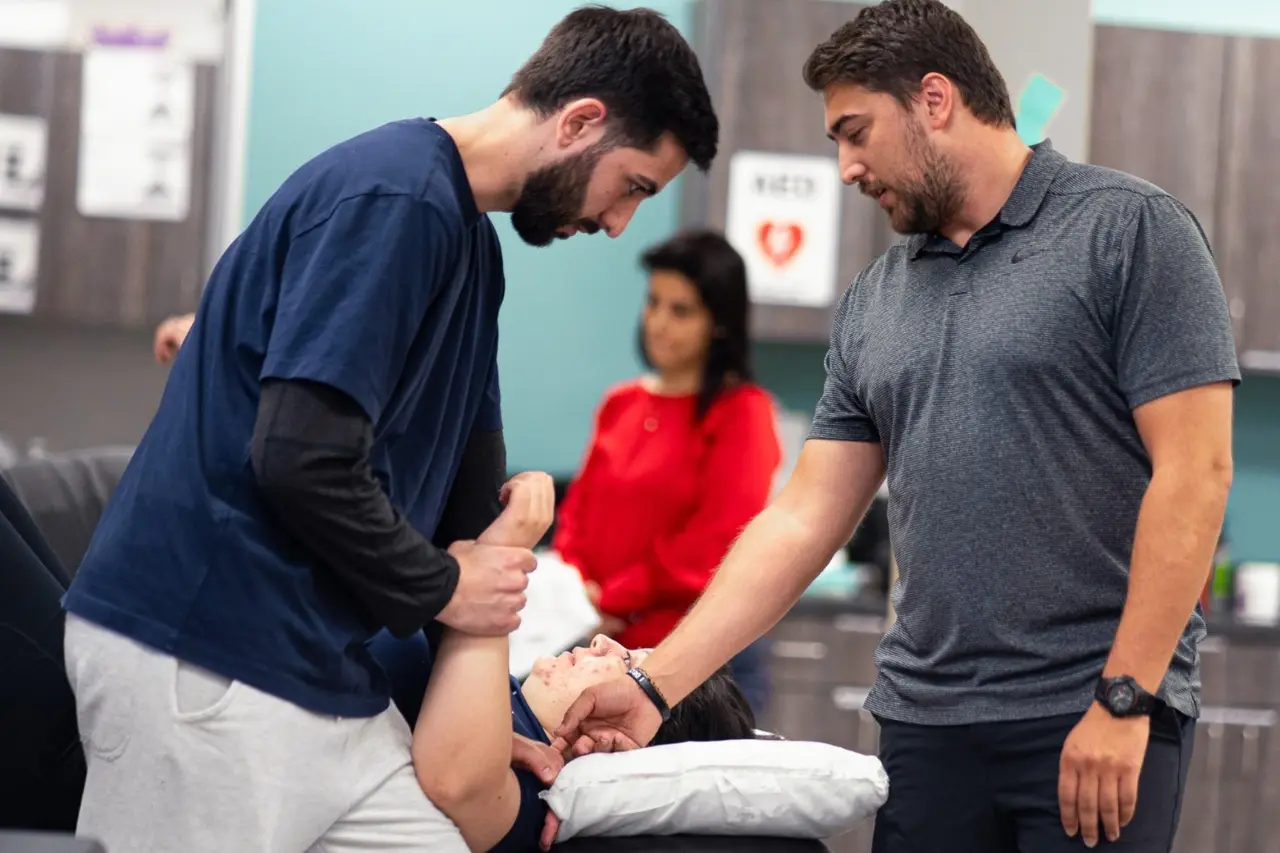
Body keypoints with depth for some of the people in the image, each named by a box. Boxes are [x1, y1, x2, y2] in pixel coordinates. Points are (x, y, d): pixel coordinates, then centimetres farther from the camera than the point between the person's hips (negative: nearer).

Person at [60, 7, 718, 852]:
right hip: (201, 670, -10)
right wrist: (443, 588, -8)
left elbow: (470, 477, 21)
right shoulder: (390, 199, -16)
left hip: (328, 678, 10)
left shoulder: (473, 241, 15)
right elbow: (301, 458, -24)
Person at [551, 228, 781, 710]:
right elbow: (580, 510, 17)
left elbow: (714, 544, -12)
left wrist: (611, 600, -12)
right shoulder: (620, 405, 15)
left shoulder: (741, 413, -5)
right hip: (608, 648, 5)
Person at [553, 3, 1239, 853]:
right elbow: (803, 520, 12)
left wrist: (1123, 699, -15)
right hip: (926, 720, 5)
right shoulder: (873, 303, 13)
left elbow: (1194, 473, -10)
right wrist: (654, 686, 3)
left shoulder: (1130, 229, -4)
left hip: (1098, 721, -5)